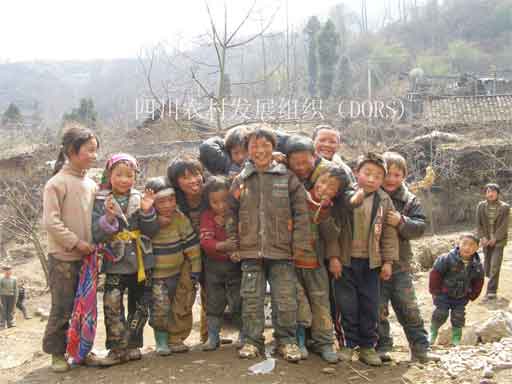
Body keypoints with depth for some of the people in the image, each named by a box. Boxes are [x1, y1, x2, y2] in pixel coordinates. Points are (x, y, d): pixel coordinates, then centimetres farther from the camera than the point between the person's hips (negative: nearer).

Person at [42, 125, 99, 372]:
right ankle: (56, 352, 17)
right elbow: (50, 222, -16)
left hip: (86, 256, 6)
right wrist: (76, 243, -16)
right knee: (62, 308, 1)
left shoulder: (91, 185, 8)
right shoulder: (57, 183, -11)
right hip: (63, 257, -6)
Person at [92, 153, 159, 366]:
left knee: (139, 306, 11)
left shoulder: (140, 198, 2)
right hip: (115, 263, -3)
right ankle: (117, 349, 1)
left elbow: (151, 231, -2)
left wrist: (147, 211, -17)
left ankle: (132, 345, 25)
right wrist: (109, 218, -27)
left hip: (141, 262, 3)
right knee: (112, 305, -12)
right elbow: (96, 235, -11)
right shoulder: (101, 201, -3)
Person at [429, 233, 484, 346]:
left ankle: (456, 338, 23)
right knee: (440, 314, -5)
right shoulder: (447, 259, -23)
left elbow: (478, 282, 6)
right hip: (444, 294, -3)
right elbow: (435, 274, -15)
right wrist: (435, 291, -10)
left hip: (461, 298, 3)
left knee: (458, 317, 4)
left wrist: (471, 296, 4)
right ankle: (433, 332, 21)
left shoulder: (477, 265, -10)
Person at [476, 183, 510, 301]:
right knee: (487, 266, 10)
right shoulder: (481, 206, 1)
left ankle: (491, 291, -9)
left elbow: (504, 226, -11)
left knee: (495, 266, -11)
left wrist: (494, 239, -15)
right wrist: (483, 237, -10)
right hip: (486, 240, 3)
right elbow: (478, 224, 1)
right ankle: (492, 285, 32)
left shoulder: (505, 207, -7)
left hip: (498, 240, -3)